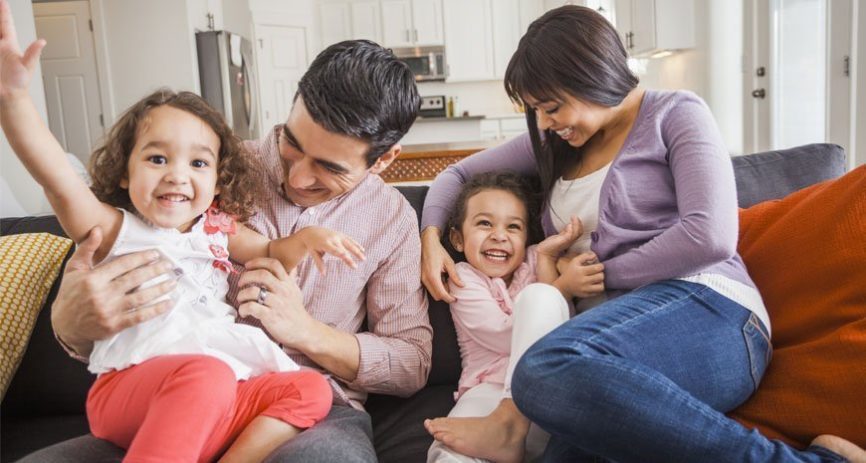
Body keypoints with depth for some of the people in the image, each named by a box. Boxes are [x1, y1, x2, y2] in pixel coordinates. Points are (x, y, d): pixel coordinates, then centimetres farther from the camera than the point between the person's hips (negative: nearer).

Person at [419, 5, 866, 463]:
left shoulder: (675, 114, 6)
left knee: (548, 370, -39)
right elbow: (458, 173, 30)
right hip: (624, 322, 6)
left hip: (705, 310, -6)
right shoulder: (555, 143, 24)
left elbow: (710, 236, -10)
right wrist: (430, 235, 12)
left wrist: (601, 275, -3)